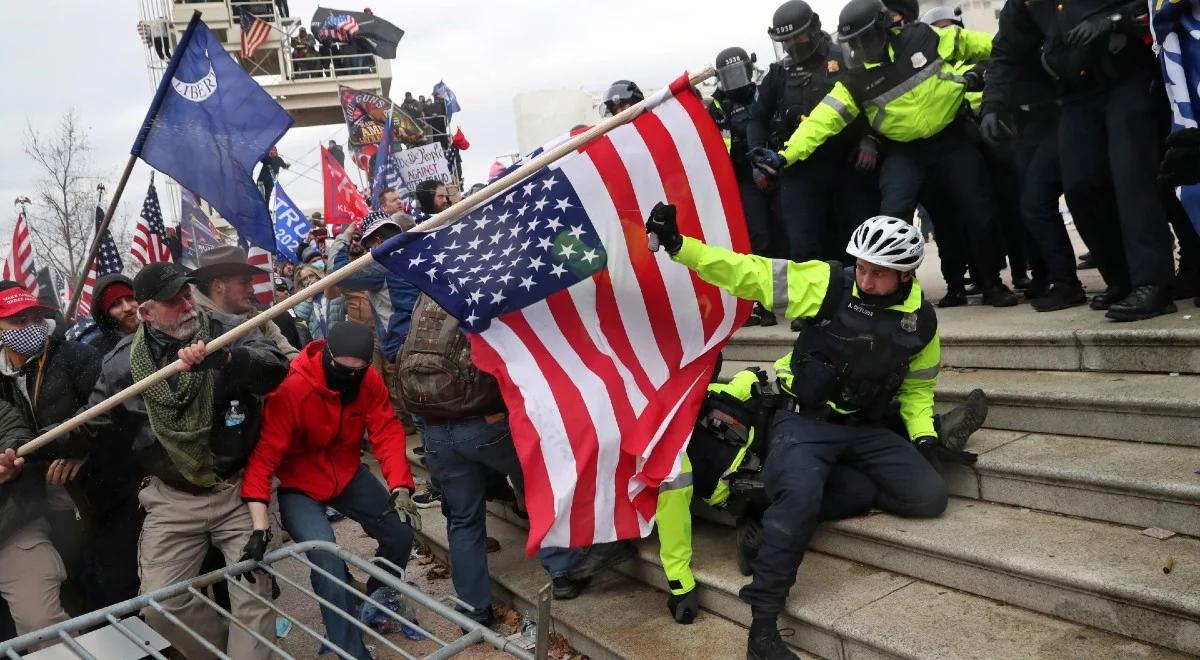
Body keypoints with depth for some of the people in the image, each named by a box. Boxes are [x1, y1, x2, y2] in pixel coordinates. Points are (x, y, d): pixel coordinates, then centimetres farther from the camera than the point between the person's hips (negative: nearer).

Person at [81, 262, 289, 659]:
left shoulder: (227, 330, -6)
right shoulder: (123, 361, 1)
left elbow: (275, 368, -24)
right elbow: (96, 424, 13)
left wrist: (221, 358, -38)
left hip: (239, 490, -2)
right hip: (172, 500, 3)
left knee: (254, 595, -8)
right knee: (161, 607, 2)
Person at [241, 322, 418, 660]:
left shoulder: (369, 381, -13)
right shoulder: (291, 390, -29)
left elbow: (388, 431, -17)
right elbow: (264, 455, -32)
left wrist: (400, 487, -32)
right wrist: (261, 525, -37)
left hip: (348, 475, 5)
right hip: (299, 486, -5)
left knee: (400, 531, -2)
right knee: (327, 558, -24)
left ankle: (378, 600, 31)